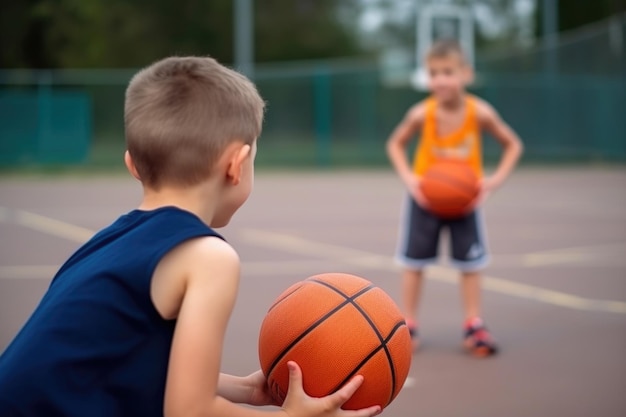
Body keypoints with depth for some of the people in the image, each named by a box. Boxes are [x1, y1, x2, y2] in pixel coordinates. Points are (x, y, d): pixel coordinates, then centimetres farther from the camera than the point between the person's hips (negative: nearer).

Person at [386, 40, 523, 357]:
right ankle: (408, 326, 16)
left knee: (470, 263, 4)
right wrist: (408, 177, -17)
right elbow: (395, 144, -2)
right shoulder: (421, 114, -21)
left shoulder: (480, 113, -21)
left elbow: (513, 144, -5)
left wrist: (496, 179, -17)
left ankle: (474, 326, 16)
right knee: (414, 261, 4)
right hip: (425, 198, 0)